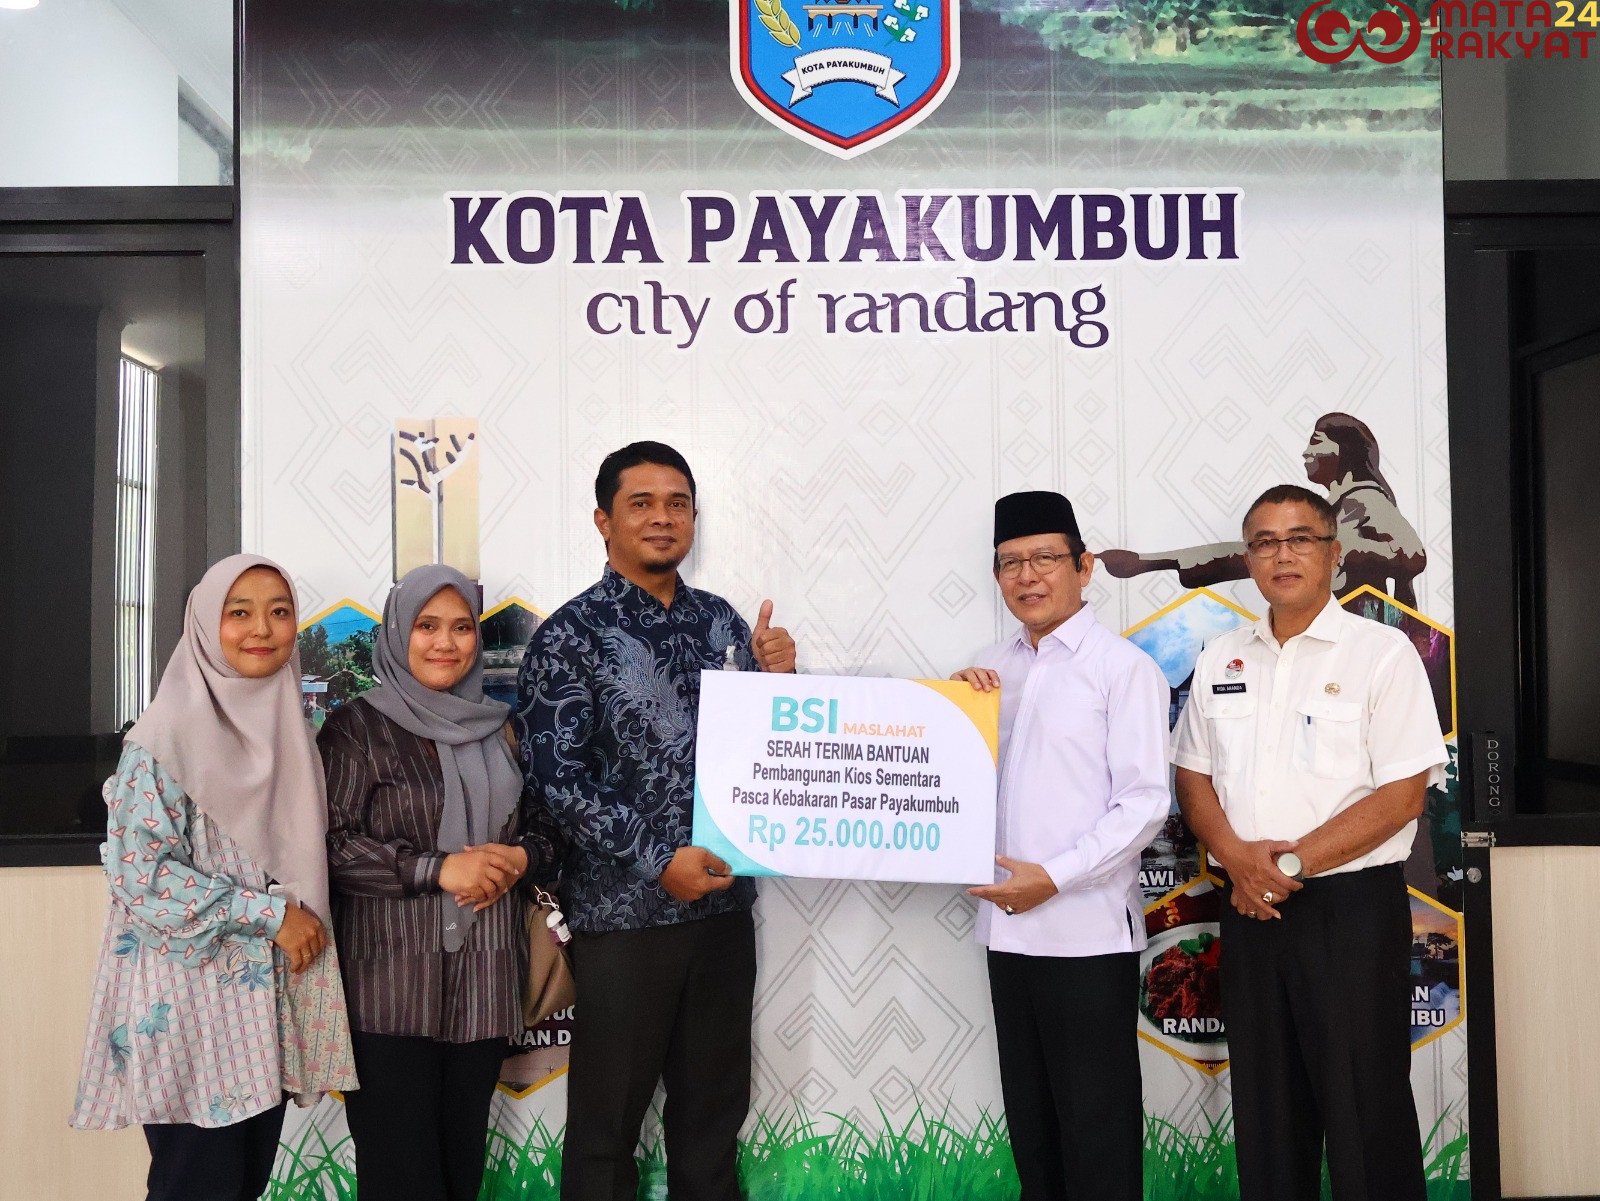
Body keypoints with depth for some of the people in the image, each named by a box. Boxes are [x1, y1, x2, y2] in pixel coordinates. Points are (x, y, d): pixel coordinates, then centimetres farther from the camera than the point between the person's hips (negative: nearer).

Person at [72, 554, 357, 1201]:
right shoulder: (168, 734, -11)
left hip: (269, 997, 6)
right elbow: (142, 873, -16)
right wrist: (267, 914, -15)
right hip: (192, 999, -6)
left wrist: (305, 923, 2)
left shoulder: (289, 729, 9)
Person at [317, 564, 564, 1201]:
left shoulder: (498, 726, 12)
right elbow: (331, 842, -9)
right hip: (391, 979, -4)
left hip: (485, 975, 4)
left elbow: (546, 824, 17)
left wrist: (521, 857, -5)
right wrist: (438, 868, -17)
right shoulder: (358, 726, -1)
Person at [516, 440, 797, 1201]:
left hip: (722, 902, 5)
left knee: (714, 1112, 17)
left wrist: (775, 680, -5)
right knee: (607, 1124, 9)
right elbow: (555, 775, -12)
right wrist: (657, 860, -18)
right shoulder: (571, 635, -6)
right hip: (624, 911, -4)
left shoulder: (721, 621, 8)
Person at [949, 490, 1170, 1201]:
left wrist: (1054, 877, -17)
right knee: (1029, 1117, 17)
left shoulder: (1123, 667, -7)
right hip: (1009, 924, 6)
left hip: (1088, 929, -6)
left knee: (1097, 1126, 5)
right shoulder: (993, 670, 12)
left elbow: (1144, 802, -11)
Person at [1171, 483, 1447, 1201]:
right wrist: (1239, 858, -8)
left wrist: (1292, 863, -14)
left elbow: (1403, 794, -11)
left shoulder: (1382, 652, -5)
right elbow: (1193, 776, 10)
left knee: (1363, 1109, 2)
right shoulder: (1221, 661, 10)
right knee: (1264, 1105, 14)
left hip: (1352, 906, -4)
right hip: (1250, 908, 5)